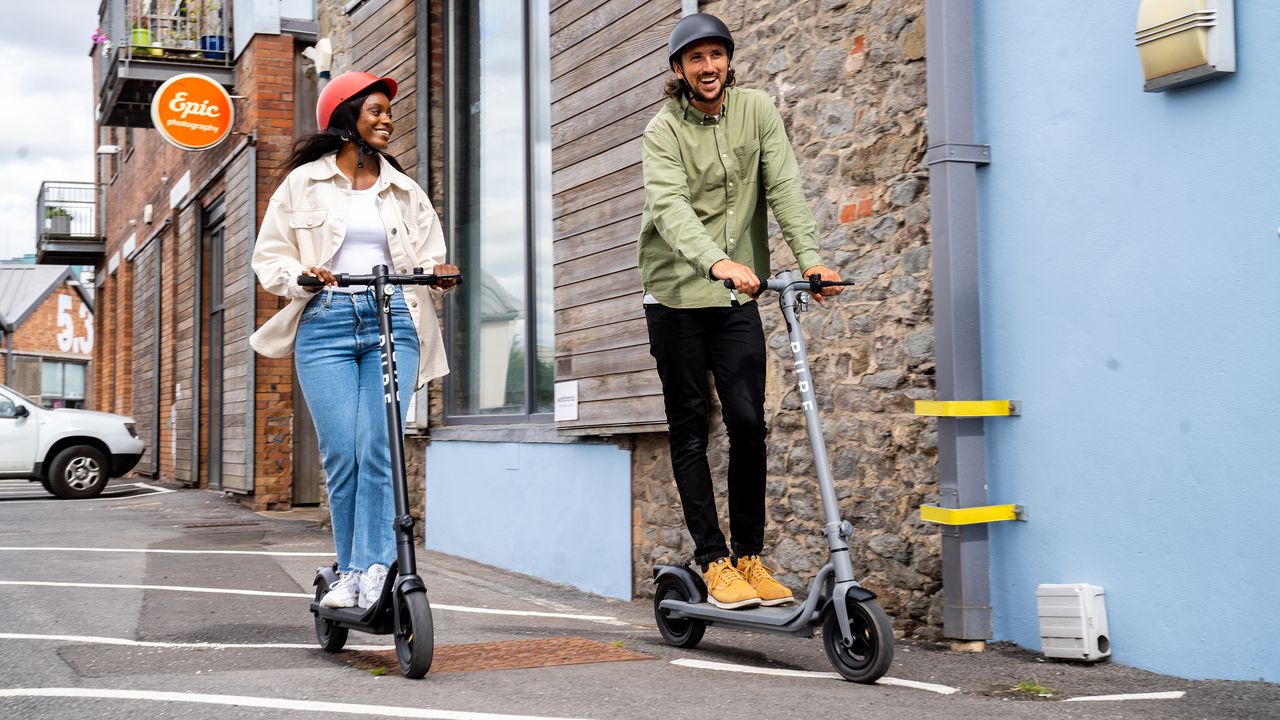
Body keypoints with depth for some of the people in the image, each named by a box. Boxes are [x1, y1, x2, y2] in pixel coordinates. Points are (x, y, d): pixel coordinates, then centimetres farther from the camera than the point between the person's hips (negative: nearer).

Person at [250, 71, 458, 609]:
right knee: (342, 454, -8)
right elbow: (269, 257, 10)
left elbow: (429, 258, 15)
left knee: (378, 448, -13)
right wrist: (301, 276, -11)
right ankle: (350, 572, 3)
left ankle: (374, 570, -12)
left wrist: (438, 274, -8)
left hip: (392, 322, 1)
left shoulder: (405, 191, 19)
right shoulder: (304, 183, 12)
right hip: (326, 322, -1)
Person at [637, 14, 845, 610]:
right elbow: (670, 205, -22)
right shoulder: (664, 129, -6)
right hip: (677, 295, -2)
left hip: (738, 296, 2)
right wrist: (717, 261, -39)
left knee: (749, 423, -3)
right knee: (690, 428, 2)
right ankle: (713, 560, 8)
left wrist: (810, 258, -20)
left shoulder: (757, 111, 3)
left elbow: (784, 188, -5)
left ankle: (750, 555, 9)